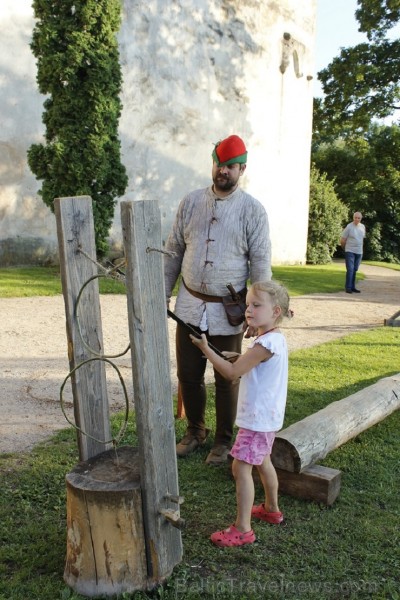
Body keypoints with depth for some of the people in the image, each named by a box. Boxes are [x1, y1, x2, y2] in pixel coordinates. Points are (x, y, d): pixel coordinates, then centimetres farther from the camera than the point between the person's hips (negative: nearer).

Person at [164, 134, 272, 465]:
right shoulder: (191, 202, 3)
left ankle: (223, 441, 30)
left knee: (227, 379, 10)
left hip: (228, 311, -3)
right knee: (188, 374, 13)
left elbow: (260, 264, -7)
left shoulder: (253, 209, -7)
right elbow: (174, 252, 8)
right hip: (190, 305, 3)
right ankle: (195, 431, 36)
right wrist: (164, 294, 7)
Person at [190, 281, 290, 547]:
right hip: (267, 415, 10)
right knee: (263, 461, 25)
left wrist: (206, 348, -18)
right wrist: (236, 356, 5)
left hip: (258, 417, -10)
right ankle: (272, 509, 43)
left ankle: (243, 529, 0)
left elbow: (232, 372, -23)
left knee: (241, 467, -6)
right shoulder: (276, 338, 6)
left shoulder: (265, 344, -25)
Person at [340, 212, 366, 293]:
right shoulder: (349, 227, -9)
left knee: (355, 270, 10)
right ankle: (348, 287, -9)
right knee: (350, 269, -11)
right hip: (350, 251, -5)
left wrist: (361, 248, 17)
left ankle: (353, 287, 16)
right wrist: (345, 248, 7)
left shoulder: (363, 227, 8)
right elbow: (342, 240, -4)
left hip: (359, 252, 5)